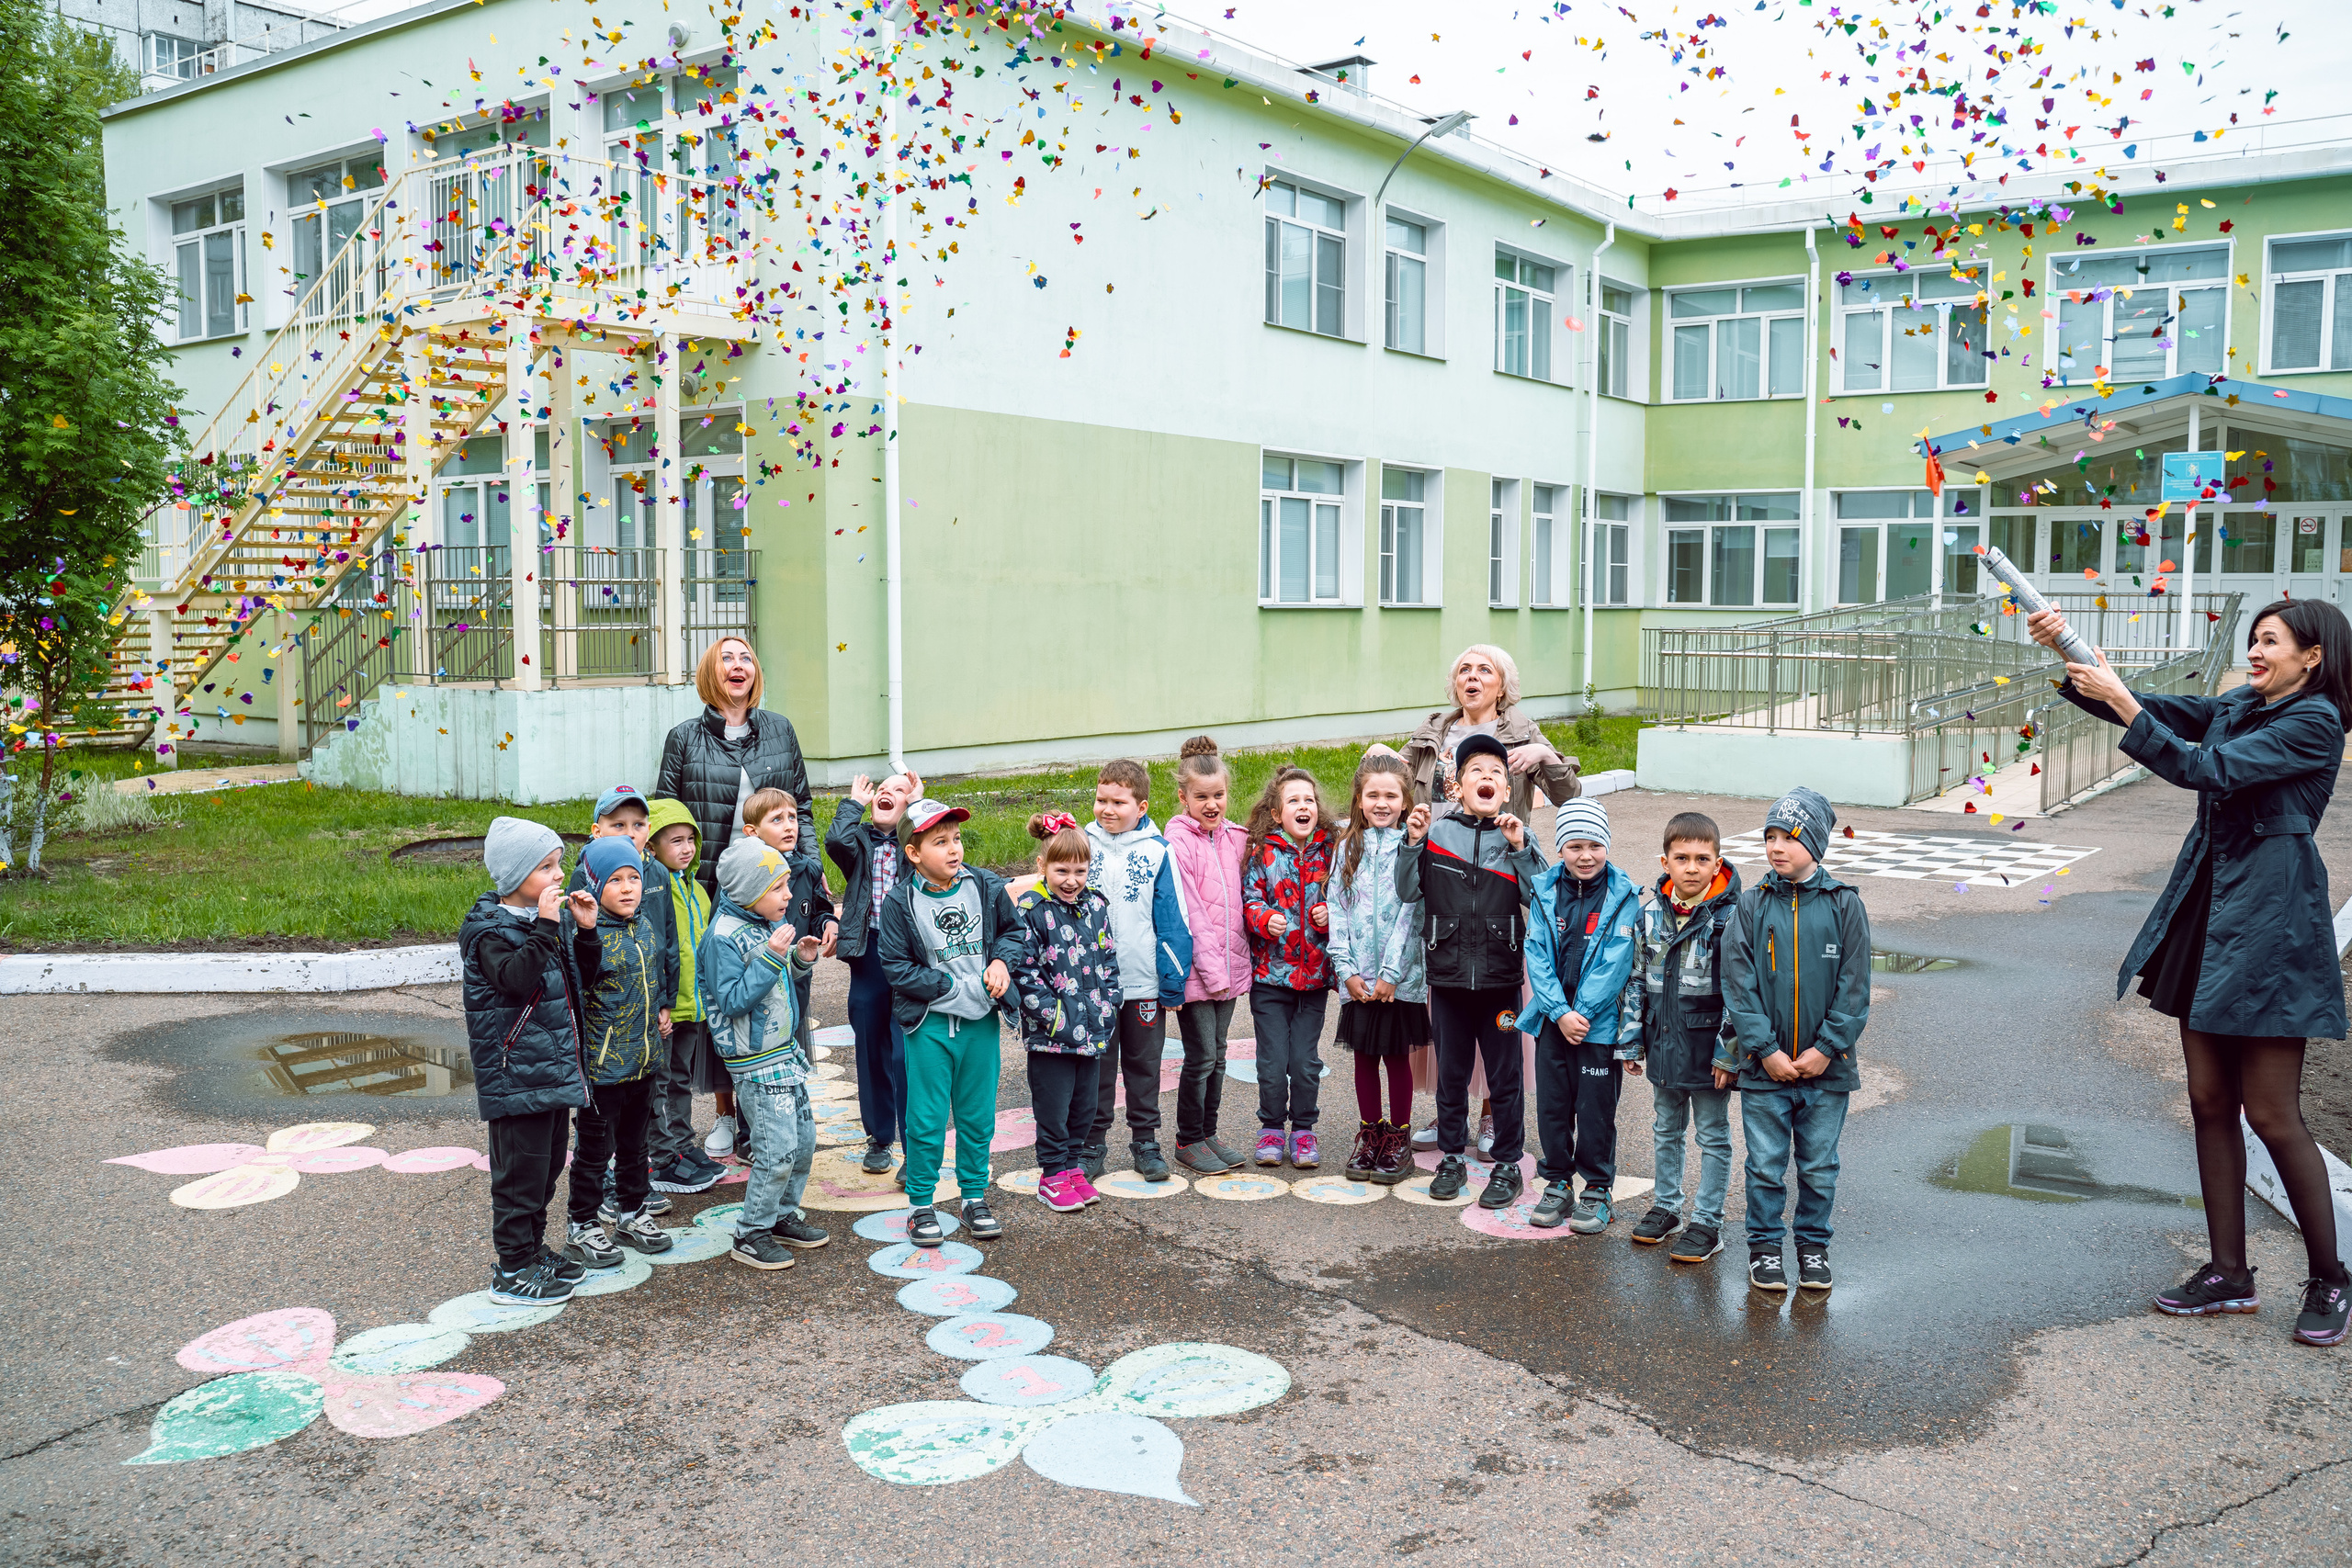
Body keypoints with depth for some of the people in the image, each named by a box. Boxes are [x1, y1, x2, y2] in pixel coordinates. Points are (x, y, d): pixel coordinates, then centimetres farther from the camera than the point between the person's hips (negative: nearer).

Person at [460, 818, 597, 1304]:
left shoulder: (535, 921, 11)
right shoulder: (489, 931, -15)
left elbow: (574, 977, 20)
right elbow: (517, 977, -33)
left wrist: (585, 931, 5)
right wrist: (546, 926, -33)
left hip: (553, 1071, 9)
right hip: (516, 1076, -9)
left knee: (549, 1163, 17)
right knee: (521, 1170, -2)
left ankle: (533, 1250, 31)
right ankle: (513, 1270, 9)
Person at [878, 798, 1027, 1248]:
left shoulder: (986, 886, -1)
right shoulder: (900, 903, -11)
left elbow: (1013, 930, 13)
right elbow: (897, 967, -10)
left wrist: (1002, 961, -8)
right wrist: (952, 988, -15)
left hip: (981, 1021, 3)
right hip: (929, 1024, -3)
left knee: (978, 1116, 13)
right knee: (927, 1120, 3)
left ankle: (975, 1197, 29)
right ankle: (921, 1205, 18)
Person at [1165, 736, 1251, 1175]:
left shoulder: (1235, 837, 9)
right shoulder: (1178, 842, -11)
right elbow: (1188, 913, -13)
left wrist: (1234, 962, 4)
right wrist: (1211, 969, -15)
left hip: (1229, 966, 6)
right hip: (1195, 969, -6)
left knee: (1217, 1054, 13)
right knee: (1201, 1056, -1)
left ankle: (1208, 1134, 25)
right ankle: (1188, 1141, 13)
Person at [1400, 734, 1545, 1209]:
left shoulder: (1515, 837, 0)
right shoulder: (1437, 832, 0)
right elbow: (1408, 892, -1)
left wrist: (1520, 849, -18)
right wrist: (1413, 843, -12)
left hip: (1499, 976, -1)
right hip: (1448, 973, 1)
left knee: (1504, 1076, 8)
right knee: (1451, 1073, 13)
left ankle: (1508, 1165, 21)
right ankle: (1452, 1159, 28)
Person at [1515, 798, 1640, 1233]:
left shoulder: (1623, 896, -7)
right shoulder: (1545, 892, 1)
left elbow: (1616, 960, -11)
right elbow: (1537, 954, -3)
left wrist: (1581, 1013, -14)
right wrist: (1560, 1012, -12)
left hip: (1600, 1021, -3)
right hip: (1552, 1017, 3)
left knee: (1596, 1108, 4)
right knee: (1551, 1103, 10)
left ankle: (1597, 1189, 21)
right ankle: (1557, 1183, 26)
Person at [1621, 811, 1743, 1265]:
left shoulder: (1730, 917, -15)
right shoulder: (1651, 914, 0)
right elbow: (1637, 979, 8)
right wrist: (1633, 1039, 7)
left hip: (1709, 1049, -5)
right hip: (1663, 1043, 5)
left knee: (1713, 1136, 9)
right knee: (1666, 1130, 19)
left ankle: (1707, 1222, 19)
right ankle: (1666, 1207, 35)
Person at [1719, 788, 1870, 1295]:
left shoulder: (1845, 905, -3)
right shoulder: (1750, 906, -3)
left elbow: (1854, 987, -3)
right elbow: (1738, 984, -4)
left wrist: (1826, 1048, -9)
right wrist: (1766, 1050, -11)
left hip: (1826, 1064, 0)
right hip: (1763, 1064, 0)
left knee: (1819, 1166, 12)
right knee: (1766, 1165, 7)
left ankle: (1813, 1244, 29)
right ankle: (1764, 1246, 22)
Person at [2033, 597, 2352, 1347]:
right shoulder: (2238, 708, 14)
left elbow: (2210, 771, -20)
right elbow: (2156, 712, 9)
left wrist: (2121, 702, -23)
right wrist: (2066, 653, -5)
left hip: (2269, 924, -8)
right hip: (2207, 914, 8)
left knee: (2272, 1113, -3)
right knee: (2211, 1102, 9)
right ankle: (2229, 1273, 18)